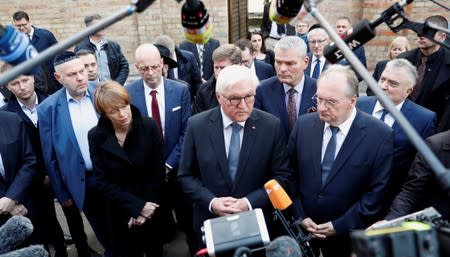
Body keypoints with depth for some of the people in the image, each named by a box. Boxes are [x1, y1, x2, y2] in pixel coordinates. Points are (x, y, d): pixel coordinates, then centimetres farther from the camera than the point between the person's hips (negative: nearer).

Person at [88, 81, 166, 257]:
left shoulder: (149, 126, -13)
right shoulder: (96, 136, -11)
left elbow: (158, 170, -8)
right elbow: (103, 181, -10)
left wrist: (145, 207, -12)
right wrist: (137, 206, -15)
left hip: (151, 207, 0)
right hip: (120, 211, 0)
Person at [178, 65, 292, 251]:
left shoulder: (271, 125, -10)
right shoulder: (197, 125, -9)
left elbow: (282, 175, -6)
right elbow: (186, 175, -3)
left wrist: (250, 202, -17)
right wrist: (211, 202, -17)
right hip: (210, 222, 1)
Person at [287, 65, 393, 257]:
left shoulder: (380, 135, -14)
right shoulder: (303, 124, -6)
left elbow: (377, 191, -11)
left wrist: (340, 226, -12)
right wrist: (300, 216, -5)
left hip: (347, 236, -2)